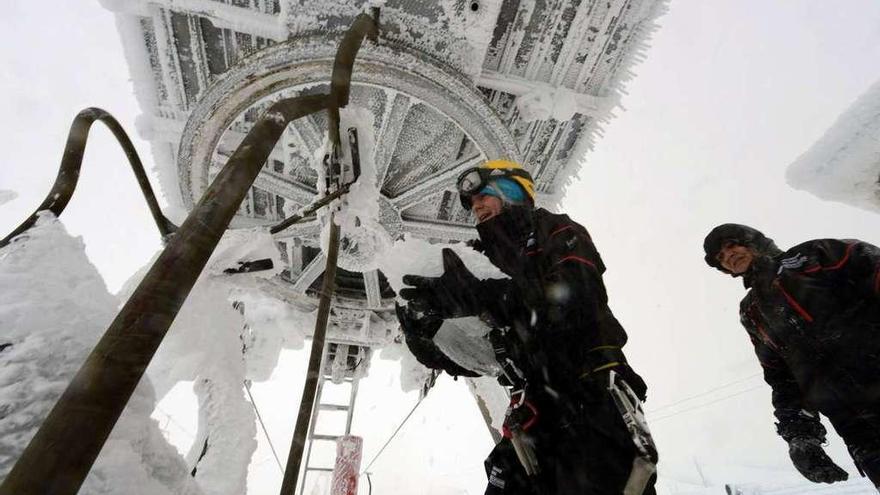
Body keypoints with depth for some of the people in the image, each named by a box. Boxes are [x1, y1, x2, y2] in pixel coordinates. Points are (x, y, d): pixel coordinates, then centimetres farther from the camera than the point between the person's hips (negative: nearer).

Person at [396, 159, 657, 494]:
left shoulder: (556, 231, 3)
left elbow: (578, 298, -19)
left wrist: (480, 297, -27)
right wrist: (427, 345, -2)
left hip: (592, 400, -5)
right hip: (536, 417, 5)